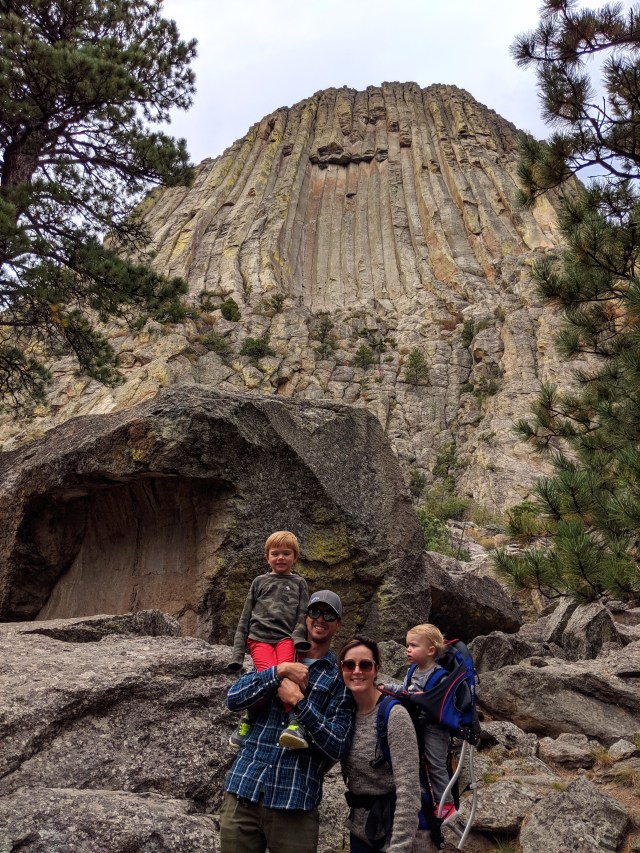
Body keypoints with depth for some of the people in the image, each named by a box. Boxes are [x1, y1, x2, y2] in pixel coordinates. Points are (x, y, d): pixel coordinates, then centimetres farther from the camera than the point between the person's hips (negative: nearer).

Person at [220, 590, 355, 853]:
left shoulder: (340, 677, 2)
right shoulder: (276, 659, 11)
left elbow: (337, 747, -7)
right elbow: (233, 699, -2)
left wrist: (298, 701, -14)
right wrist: (279, 671, -13)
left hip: (294, 802, -2)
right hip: (242, 791, 3)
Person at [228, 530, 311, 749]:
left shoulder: (298, 583, 21)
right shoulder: (260, 582, 22)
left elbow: (303, 616, 10)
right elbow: (245, 618, 19)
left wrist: (298, 639, -11)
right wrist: (238, 654, 10)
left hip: (286, 637, 0)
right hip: (260, 636, 0)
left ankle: (295, 723, -39)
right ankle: (247, 720, -8)